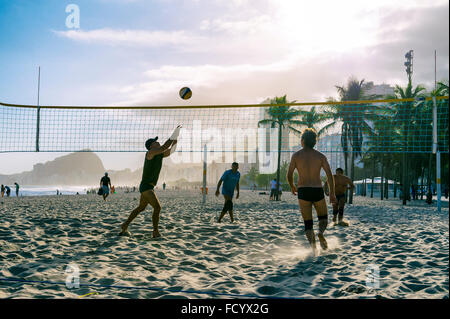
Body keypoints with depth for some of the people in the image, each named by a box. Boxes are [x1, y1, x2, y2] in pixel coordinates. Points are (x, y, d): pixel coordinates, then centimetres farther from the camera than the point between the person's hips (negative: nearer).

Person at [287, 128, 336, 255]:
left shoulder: (296, 155, 1)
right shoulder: (321, 156, 4)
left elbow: (289, 175, 0)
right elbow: (329, 174, -5)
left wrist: (292, 187, 18)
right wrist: (332, 193, -4)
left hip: (302, 192, 0)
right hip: (317, 191, 0)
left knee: (307, 222, 8)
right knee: (323, 218, 19)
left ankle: (313, 244, -12)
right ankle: (320, 233, -12)